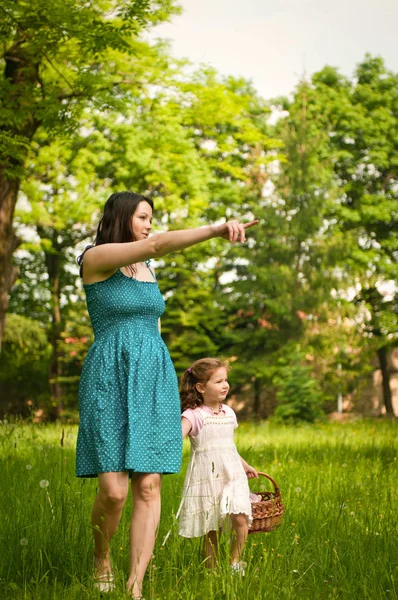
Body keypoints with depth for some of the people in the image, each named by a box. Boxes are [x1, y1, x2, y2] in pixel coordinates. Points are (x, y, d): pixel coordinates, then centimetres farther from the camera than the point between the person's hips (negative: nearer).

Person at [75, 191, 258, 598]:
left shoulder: (147, 270, 17)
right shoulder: (95, 258, -5)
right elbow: (159, 244, -21)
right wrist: (217, 229, -33)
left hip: (153, 382, 6)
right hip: (109, 383, -6)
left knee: (149, 487, -4)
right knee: (113, 491, -10)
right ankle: (101, 558, 20)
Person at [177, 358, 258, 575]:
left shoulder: (228, 413, 13)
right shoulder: (193, 415, -7)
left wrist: (244, 465, 36)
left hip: (231, 475, 4)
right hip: (206, 478, -4)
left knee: (240, 519, -15)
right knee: (211, 531, 0)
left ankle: (235, 561, 5)